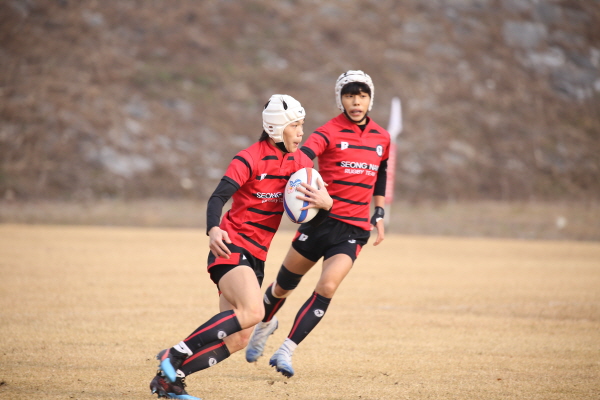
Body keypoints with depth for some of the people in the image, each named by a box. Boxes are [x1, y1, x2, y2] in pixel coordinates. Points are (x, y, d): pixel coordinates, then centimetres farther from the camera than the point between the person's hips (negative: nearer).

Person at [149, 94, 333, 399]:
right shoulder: (249, 159, -11)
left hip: (255, 257, 7)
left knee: (237, 341, -1)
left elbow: (311, 219, 10)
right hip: (231, 247, -7)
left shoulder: (301, 162, 9)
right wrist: (213, 230, -41)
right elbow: (217, 198, -20)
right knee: (252, 311, -31)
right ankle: (175, 355, -24)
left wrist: (325, 204, -15)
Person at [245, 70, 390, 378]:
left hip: (354, 229, 2)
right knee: (284, 285, 12)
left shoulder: (382, 138, 7)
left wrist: (378, 215, 20)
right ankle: (265, 324, 45)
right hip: (320, 220, -2)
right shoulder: (329, 132, -10)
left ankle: (285, 352, -9)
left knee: (327, 288, -17)